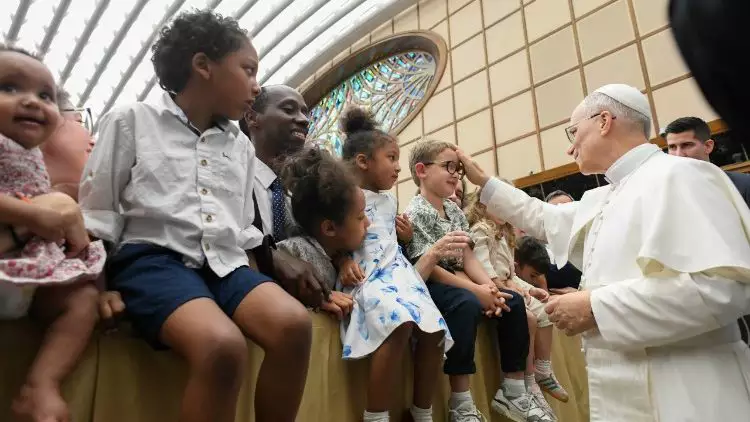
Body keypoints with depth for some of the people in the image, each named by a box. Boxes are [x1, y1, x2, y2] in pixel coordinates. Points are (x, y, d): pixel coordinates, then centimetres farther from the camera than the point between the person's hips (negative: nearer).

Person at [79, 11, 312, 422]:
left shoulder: (242, 146, 17)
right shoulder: (131, 120, 5)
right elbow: (97, 214, 5)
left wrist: (252, 279, 8)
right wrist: (100, 283, -5)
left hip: (225, 263, 5)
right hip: (154, 257, -4)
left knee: (294, 324, -25)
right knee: (222, 344, -34)